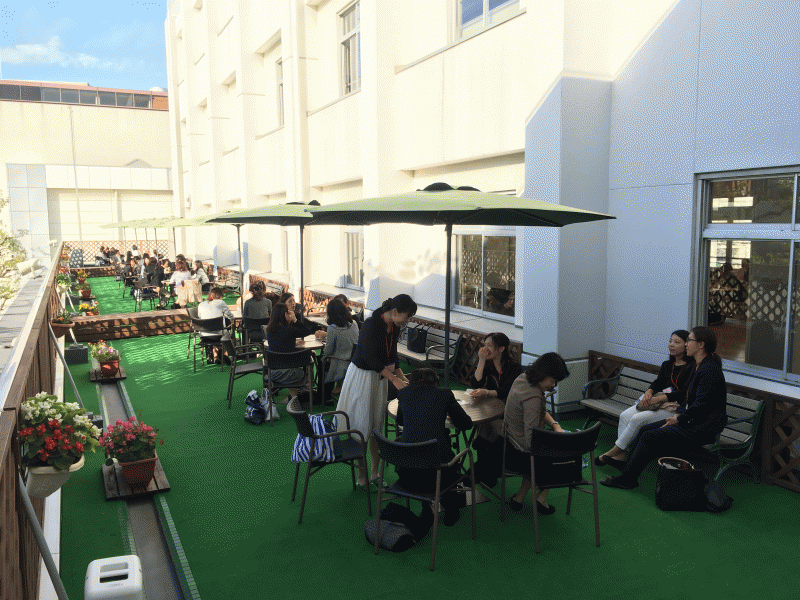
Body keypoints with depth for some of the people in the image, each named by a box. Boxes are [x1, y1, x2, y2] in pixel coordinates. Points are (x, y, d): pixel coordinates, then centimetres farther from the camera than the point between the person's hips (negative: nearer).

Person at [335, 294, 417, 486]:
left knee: (377, 424, 12)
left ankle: (375, 472, 23)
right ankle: (362, 474, 13)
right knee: (361, 426, 0)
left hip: (379, 376, 7)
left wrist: (403, 377, -1)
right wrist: (394, 379, -29)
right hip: (361, 375, -7)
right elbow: (370, 358, -28)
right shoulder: (371, 324, -24)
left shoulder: (395, 328, 0)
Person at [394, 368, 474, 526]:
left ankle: (427, 512, 42)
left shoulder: (403, 393, 12)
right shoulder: (444, 394, 6)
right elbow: (466, 423, 15)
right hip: (435, 470, -2)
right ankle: (451, 513, 43)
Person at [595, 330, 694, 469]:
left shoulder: (692, 367, -7)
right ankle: (620, 456, -17)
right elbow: (658, 383, 10)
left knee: (637, 419, -26)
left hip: (676, 408, -8)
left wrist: (659, 398, -23)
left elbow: (684, 393, -16)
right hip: (658, 402, 8)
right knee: (625, 415, -15)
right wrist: (649, 392, -14)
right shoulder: (666, 365, 18)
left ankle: (613, 452, -14)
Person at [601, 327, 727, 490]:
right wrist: (677, 414, 4)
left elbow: (701, 404, -23)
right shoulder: (697, 366, 13)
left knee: (650, 437, -15)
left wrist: (680, 418, -12)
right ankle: (628, 474, 1)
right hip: (693, 419, 10)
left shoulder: (710, 369, -19)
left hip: (705, 426, -10)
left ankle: (627, 479, -5)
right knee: (645, 430, 0)